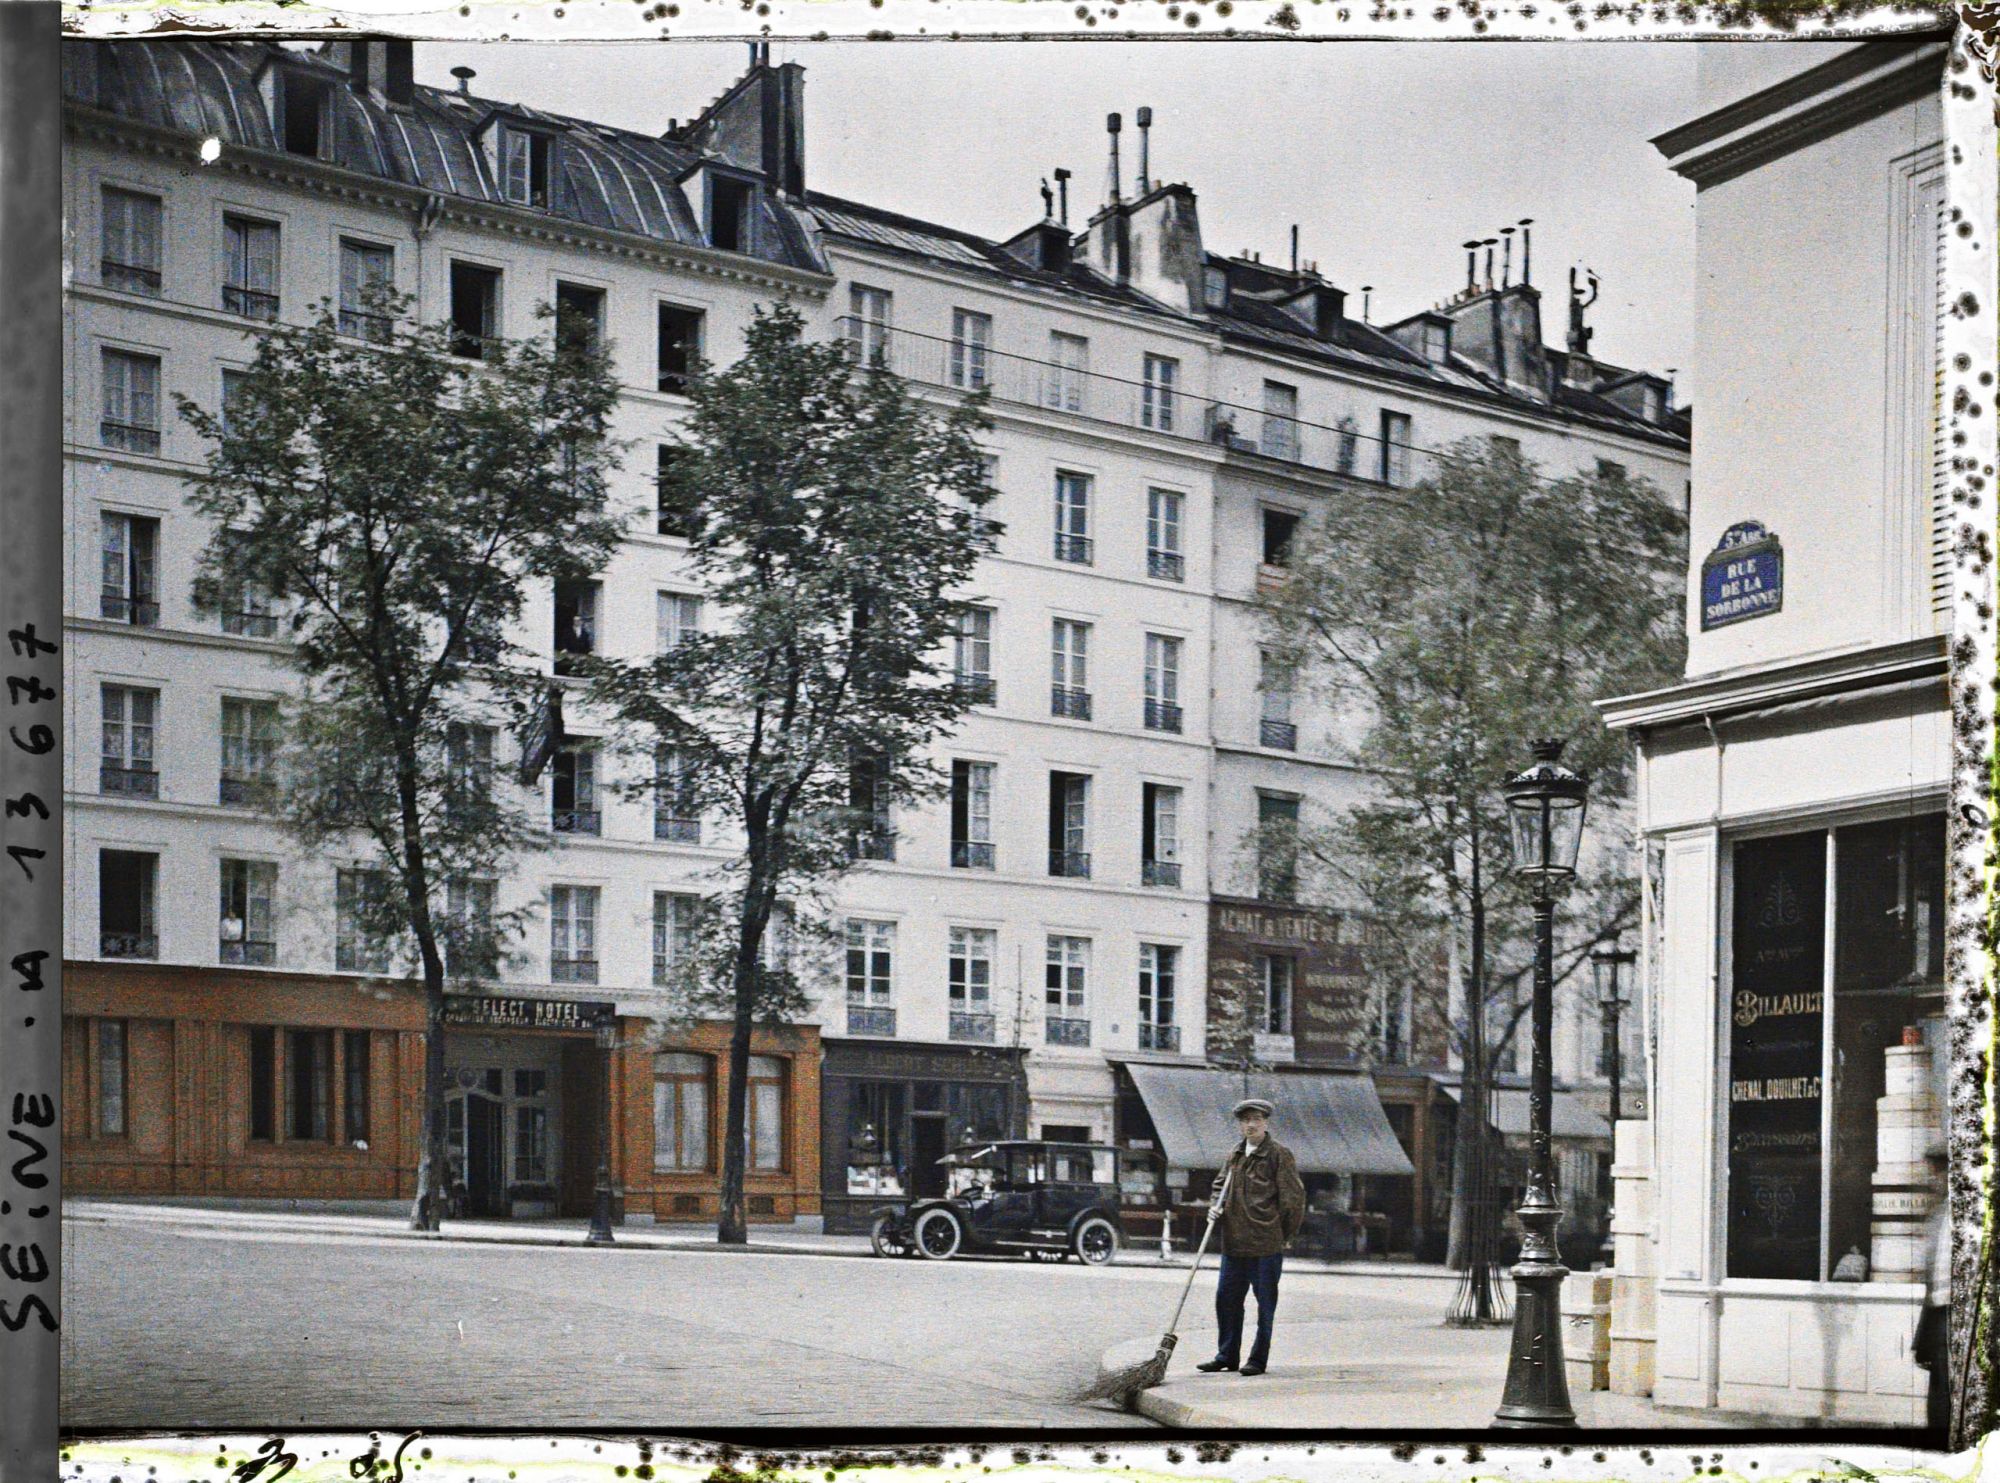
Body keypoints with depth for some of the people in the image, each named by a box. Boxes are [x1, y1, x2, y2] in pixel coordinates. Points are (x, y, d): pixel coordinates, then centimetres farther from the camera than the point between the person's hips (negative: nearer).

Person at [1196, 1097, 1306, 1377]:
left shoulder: (1279, 1154, -6)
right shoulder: (1236, 1155, 14)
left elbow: (1293, 1196, -5)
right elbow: (1221, 1185, 28)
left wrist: (1286, 1235, -2)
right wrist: (1218, 1207, 8)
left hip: (1267, 1244, -6)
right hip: (1234, 1243, 6)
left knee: (1265, 1302, 2)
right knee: (1226, 1298, 9)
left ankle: (1258, 1359, 9)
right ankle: (1227, 1356, 20)